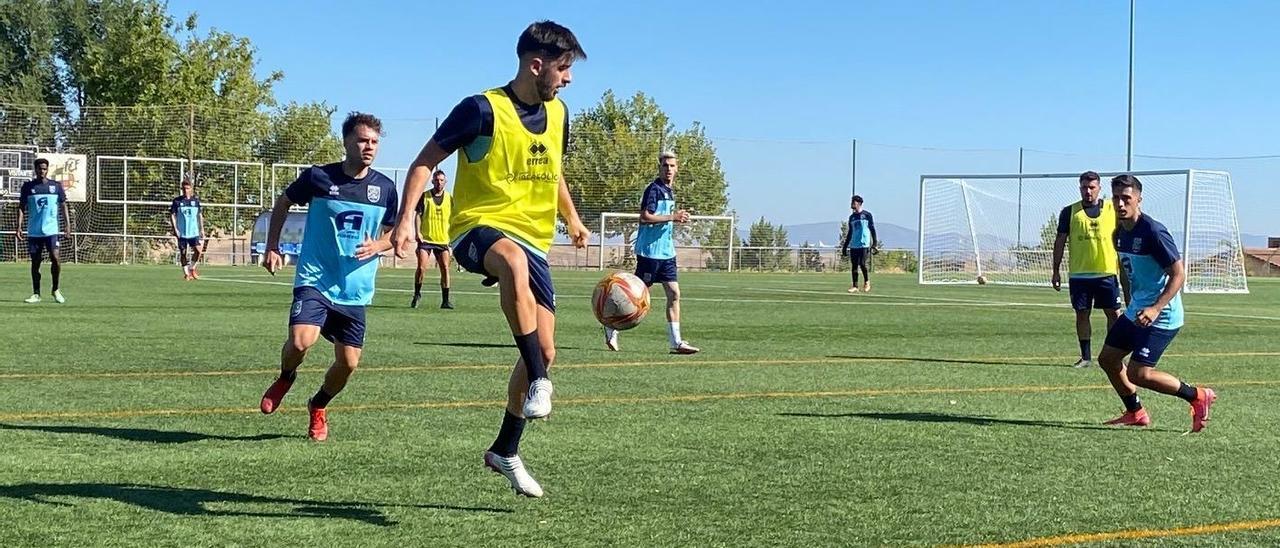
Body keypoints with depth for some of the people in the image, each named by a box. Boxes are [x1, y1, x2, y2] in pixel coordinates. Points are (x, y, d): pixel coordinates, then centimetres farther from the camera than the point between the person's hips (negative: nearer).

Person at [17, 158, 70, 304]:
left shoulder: (56, 186, 5)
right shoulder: (28, 186, 5)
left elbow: (63, 205, 9)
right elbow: (21, 208, 6)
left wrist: (68, 223, -1)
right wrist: (19, 226, -3)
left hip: (51, 230, -1)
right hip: (33, 231, 1)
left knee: (55, 258, -13)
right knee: (35, 262, 5)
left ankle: (56, 290, 5)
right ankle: (36, 294, 13)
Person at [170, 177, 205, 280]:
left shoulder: (196, 200, 5)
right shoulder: (177, 201, -1)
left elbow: (200, 215, 14)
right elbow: (172, 215, 1)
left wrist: (202, 229, 10)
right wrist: (175, 229, -8)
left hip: (194, 232, 1)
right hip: (181, 232, -1)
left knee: (198, 250, -14)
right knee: (183, 252, 3)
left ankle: (192, 268, 7)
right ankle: (186, 273, 14)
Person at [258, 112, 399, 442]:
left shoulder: (385, 188, 1)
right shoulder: (318, 177, -7)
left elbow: (392, 233, 14)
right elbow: (283, 203, 11)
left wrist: (377, 247, -8)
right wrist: (272, 247, 5)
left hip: (355, 290, 3)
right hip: (314, 281, -3)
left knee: (348, 362, 3)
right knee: (300, 342, -25)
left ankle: (318, 407, 34)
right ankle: (285, 377, 11)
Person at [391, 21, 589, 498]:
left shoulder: (557, 114, 9)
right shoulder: (483, 110, -11)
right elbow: (425, 162, -7)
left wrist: (571, 217, 26)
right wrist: (406, 220, -17)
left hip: (532, 240, 7)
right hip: (479, 228, -7)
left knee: (545, 350, 0)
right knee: (514, 262, -44)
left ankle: (505, 451, 18)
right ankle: (539, 383, -41)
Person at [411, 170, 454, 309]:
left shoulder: (449, 198, 8)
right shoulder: (424, 196, 2)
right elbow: (418, 215, 1)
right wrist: (418, 232, -11)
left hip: (443, 240, 2)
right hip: (425, 239, -2)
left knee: (445, 268, -4)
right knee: (421, 268, -10)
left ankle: (445, 300, 3)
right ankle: (417, 294, 13)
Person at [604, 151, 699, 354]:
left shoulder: (669, 192, 16)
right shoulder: (654, 189, -12)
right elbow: (644, 217, -21)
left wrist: (677, 217, 13)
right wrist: (672, 217, -21)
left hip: (666, 252, 9)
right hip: (650, 251, -9)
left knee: (674, 294, 1)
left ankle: (676, 342, 1)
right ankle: (612, 328, 15)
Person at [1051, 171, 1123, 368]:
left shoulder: (1112, 209, 4)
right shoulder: (1070, 211, 3)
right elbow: (1060, 241, 7)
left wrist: (1123, 268, 4)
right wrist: (1056, 271, 4)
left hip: (1107, 272, 0)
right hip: (1078, 274, 0)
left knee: (1114, 314, -1)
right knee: (1082, 314, 4)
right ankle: (1085, 357, 13)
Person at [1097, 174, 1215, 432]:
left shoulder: (1153, 232, -21)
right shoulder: (1120, 233, 6)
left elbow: (1179, 274, -21)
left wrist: (1156, 309, -30)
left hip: (1161, 317, -9)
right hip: (1135, 312, 9)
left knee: (1138, 374, -13)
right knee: (1107, 359, 12)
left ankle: (1198, 396, 5)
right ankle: (1136, 413, 27)